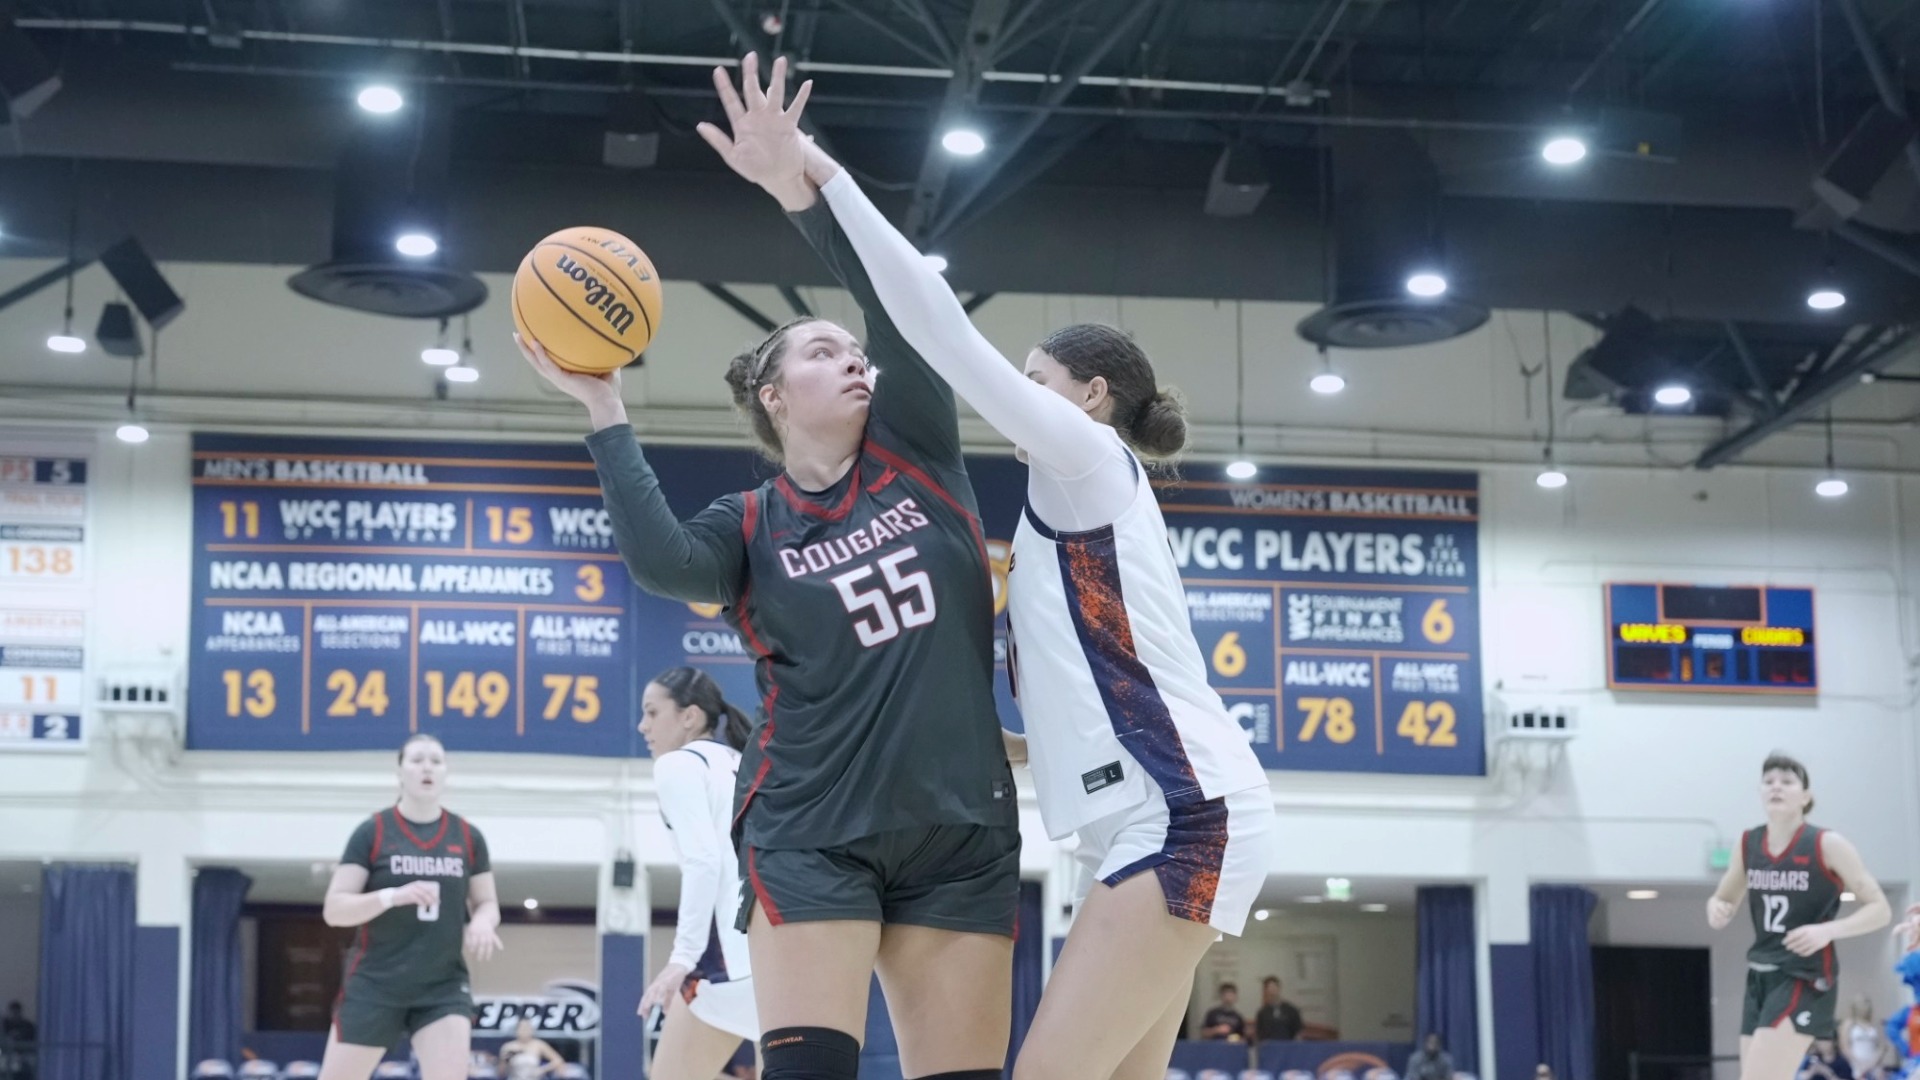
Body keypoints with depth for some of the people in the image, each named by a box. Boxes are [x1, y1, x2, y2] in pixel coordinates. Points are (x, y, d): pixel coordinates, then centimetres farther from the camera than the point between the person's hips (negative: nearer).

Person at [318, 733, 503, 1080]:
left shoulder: (468, 837, 5)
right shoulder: (372, 833, -4)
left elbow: (487, 903, 13)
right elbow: (333, 909, -8)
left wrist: (481, 922, -12)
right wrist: (393, 896, -24)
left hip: (445, 986, 2)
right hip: (374, 983, -1)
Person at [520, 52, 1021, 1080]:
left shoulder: (916, 455, 9)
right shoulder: (751, 527, 5)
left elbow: (901, 305, -4)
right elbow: (662, 562, -18)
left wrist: (799, 190, -13)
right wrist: (605, 412, -15)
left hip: (960, 833, 3)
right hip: (812, 834, -3)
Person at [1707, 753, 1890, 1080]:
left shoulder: (1827, 845, -9)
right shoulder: (1748, 844, 6)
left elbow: (1880, 909, -7)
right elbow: (1723, 900, 20)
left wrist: (1827, 930, -23)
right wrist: (1716, 910, -5)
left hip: (1805, 980, -7)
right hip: (1760, 979, 7)